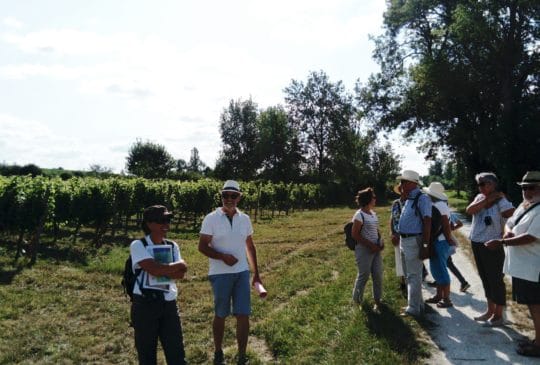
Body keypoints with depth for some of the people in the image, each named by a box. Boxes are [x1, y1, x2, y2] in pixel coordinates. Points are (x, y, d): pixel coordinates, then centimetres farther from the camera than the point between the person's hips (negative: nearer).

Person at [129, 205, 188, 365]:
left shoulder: (172, 246, 9)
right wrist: (179, 264, -9)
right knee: (146, 352, 11)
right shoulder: (138, 245, -6)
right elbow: (154, 269, -21)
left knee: (176, 351, 7)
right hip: (145, 304, -4)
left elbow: (180, 274, -3)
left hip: (169, 304, 4)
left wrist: (161, 269, -17)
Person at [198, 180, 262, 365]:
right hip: (220, 274, -3)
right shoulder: (211, 218, -8)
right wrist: (222, 256, -23)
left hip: (242, 273, 3)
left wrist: (256, 273, 12)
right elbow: (202, 246, -7)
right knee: (220, 315, 11)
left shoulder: (245, 219, 4)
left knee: (243, 315, 0)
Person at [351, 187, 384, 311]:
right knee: (363, 276, 2)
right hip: (364, 250, -7)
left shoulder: (373, 213, 10)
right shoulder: (359, 215, -14)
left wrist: (381, 241, 2)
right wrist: (371, 245, -17)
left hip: (375, 249, 7)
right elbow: (355, 235, -16)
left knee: (378, 276, 7)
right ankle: (357, 300, 23)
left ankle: (377, 301, 22)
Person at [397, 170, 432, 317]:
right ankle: (416, 304, 31)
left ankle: (414, 308, 8)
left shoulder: (422, 199, -15)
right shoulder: (408, 199, 13)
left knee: (414, 276, -1)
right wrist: (398, 236, 18)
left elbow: (427, 222, -21)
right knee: (409, 275, 18)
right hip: (404, 240, 10)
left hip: (414, 241, -10)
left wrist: (425, 244, -23)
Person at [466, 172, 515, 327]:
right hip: (477, 244, 7)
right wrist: (488, 199, -15)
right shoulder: (480, 198, 6)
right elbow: (469, 210, -10)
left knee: (496, 280, 2)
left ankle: (498, 316, 14)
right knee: (485, 278, 17)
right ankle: (490, 310, 31)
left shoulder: (501, 201, -13)